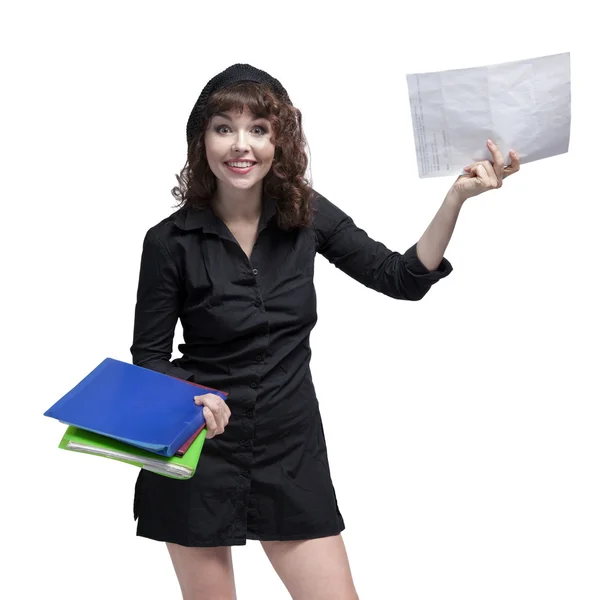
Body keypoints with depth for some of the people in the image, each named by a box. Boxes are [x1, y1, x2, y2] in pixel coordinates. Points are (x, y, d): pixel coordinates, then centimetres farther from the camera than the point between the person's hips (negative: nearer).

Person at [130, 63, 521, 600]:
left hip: (292, 451, 2)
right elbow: (148, 356, -4)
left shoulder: (306, 215, -3)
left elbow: (404, 279, -2)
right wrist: (190, 399, -24)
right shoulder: (170, 242, -10)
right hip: (201, 450, -2)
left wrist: (457, 197, -13)